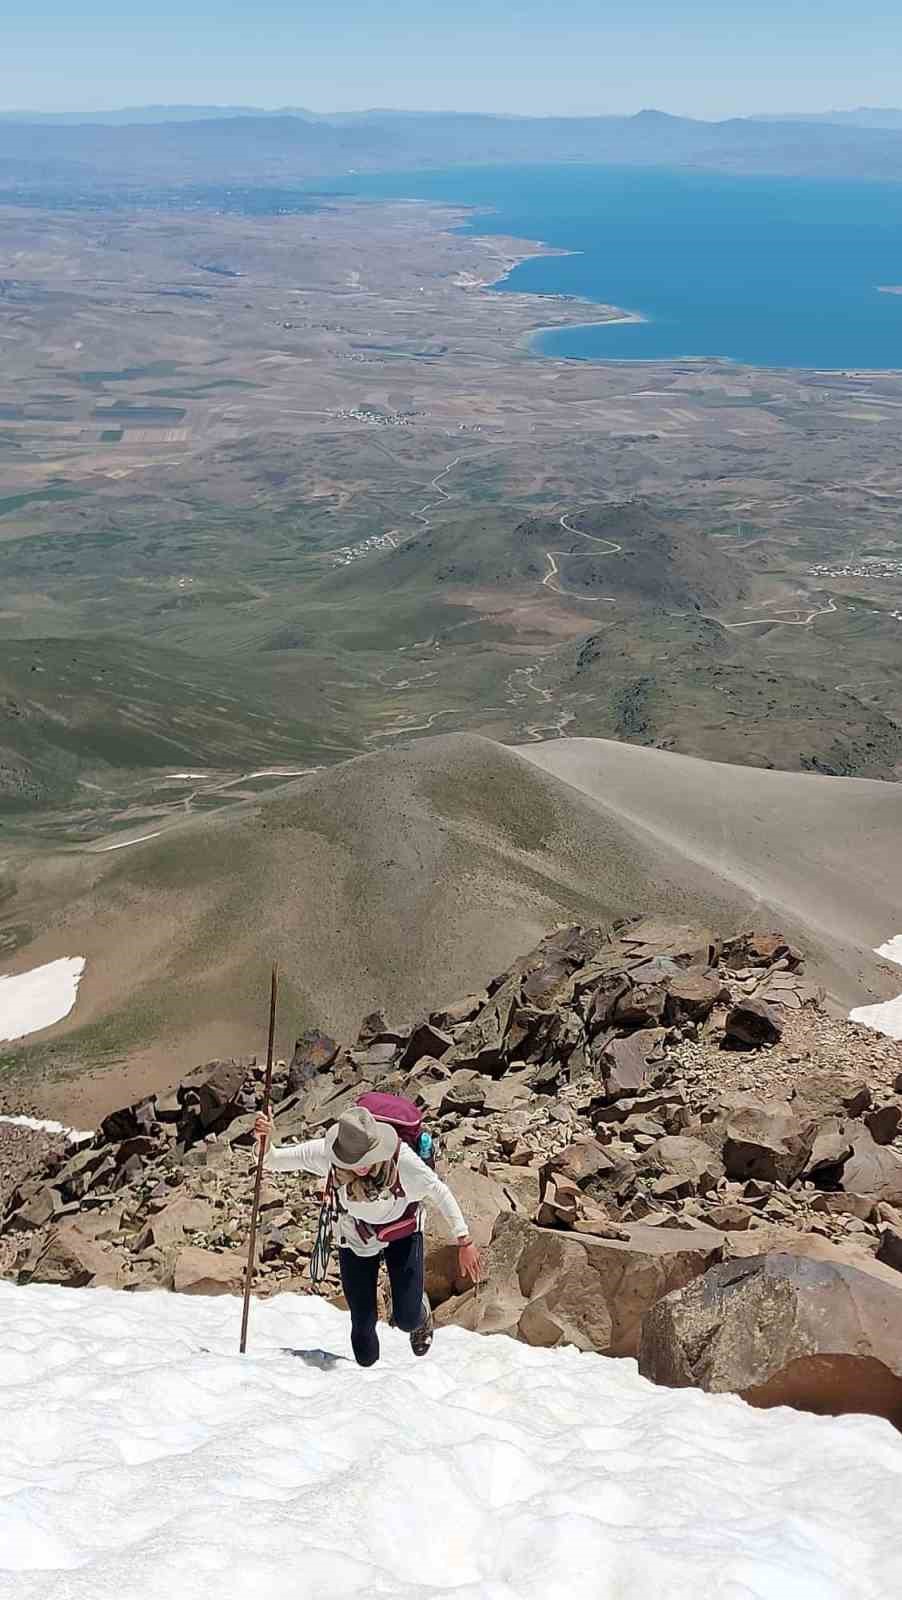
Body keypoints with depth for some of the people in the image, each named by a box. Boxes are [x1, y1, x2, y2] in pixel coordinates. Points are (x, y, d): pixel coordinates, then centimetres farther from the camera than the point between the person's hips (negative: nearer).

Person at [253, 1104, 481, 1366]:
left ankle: (422, 1313, 37)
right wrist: (266, 1141, -42)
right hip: (357, 1237, 2)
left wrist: (464, 1242, -20)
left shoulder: (402, 1159, -37)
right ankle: (367, 1368, 39)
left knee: (407, 1319, -3)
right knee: (363, 1321, 5)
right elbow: (273, 1161, -19)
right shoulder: (325, 1154, -31)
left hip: (403, 1233, -1)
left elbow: (439, 1192, -22)